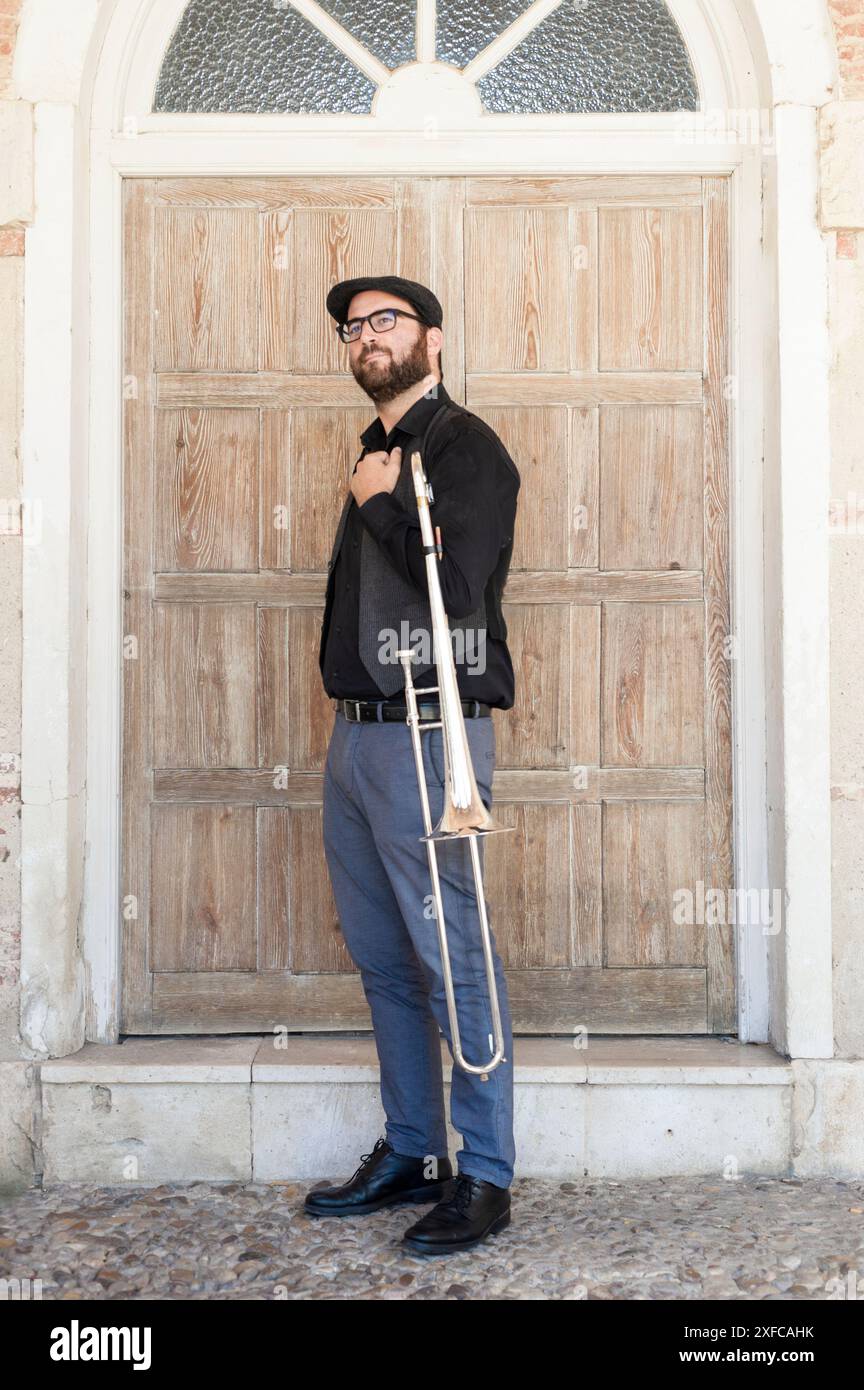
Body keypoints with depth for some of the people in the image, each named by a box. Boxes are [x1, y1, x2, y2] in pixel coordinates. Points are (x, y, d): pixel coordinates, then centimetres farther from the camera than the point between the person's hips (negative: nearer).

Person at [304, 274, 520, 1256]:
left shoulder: (465, 448, -6)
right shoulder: (376, 454, 20)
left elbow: (457, 587, -19)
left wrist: (379, 504, -10)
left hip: (427, 734, -9)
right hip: (355, 734, 9)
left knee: (453, 961, -3)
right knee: (383, 962, 14)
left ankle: (484, 1177, 9)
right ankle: (408, 1153, 26)